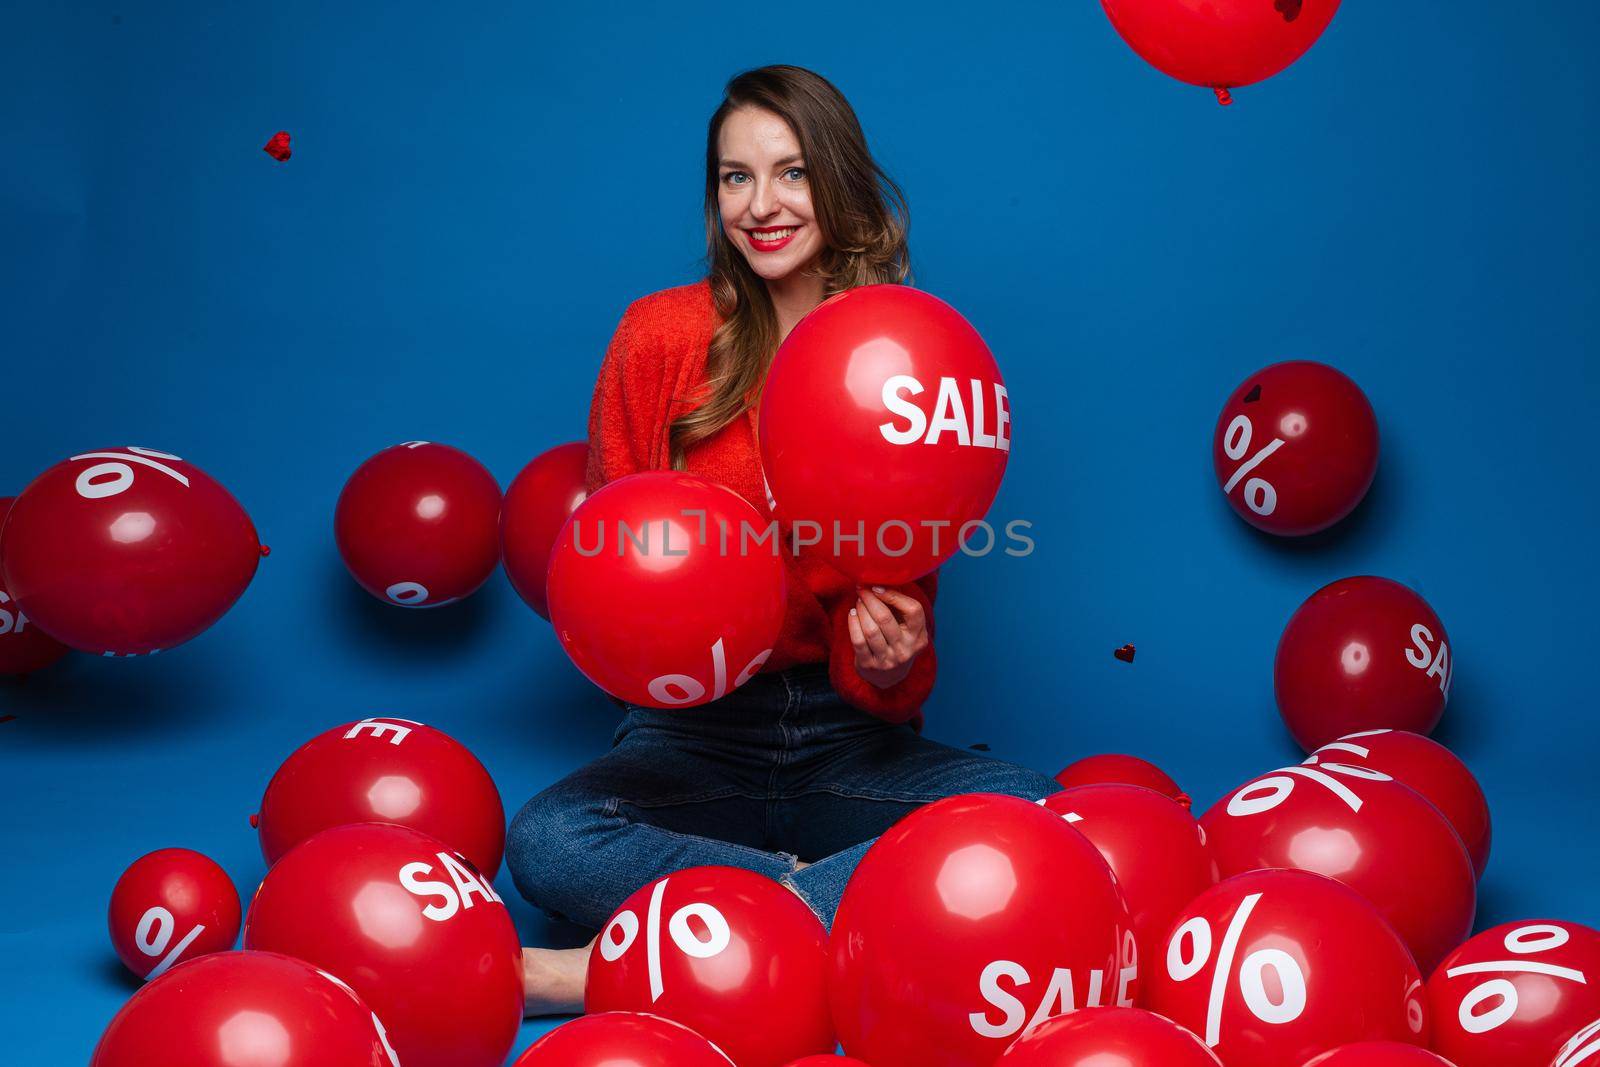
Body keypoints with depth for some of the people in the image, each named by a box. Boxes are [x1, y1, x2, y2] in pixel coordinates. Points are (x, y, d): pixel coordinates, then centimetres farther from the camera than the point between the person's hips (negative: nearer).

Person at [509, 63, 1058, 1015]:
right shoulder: (662, 335, -1)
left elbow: (910, 593, 1)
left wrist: (890, 662, -22)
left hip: (852, 739, 1)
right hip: (690, 735, -1)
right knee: (546, 841, -30)